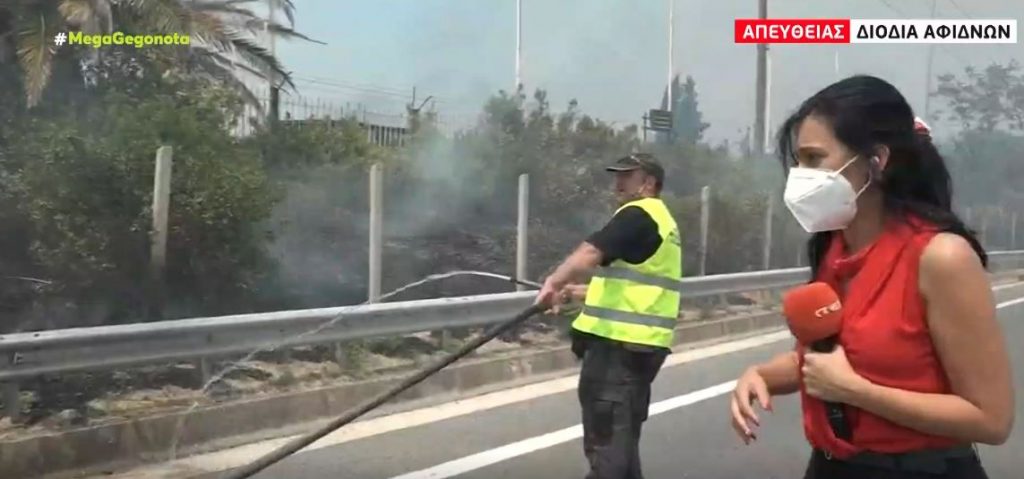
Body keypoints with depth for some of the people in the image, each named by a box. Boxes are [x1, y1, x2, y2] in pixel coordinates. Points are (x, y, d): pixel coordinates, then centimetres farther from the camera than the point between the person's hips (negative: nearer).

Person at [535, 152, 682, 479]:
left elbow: (591, 253, -28)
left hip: (619, 341, -10)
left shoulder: (637, 216, -11)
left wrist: (554, 282, -33)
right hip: (640, 343, 10)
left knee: (604, 437, -4)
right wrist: (580, 292, 22)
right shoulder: (661, 221, 21)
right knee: (623, 435, 20)